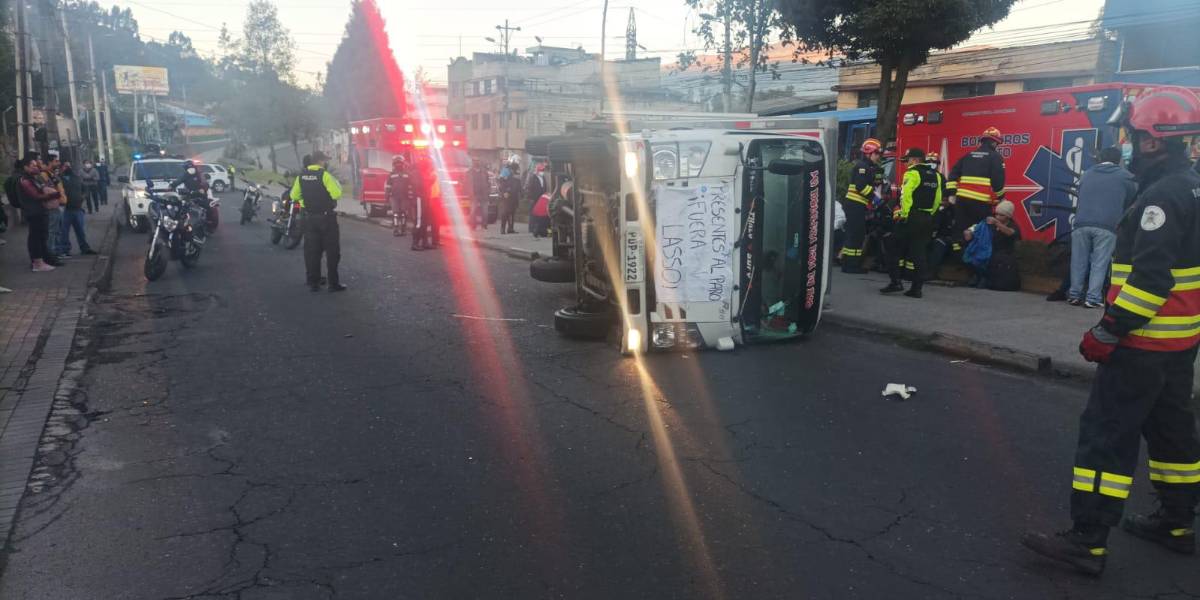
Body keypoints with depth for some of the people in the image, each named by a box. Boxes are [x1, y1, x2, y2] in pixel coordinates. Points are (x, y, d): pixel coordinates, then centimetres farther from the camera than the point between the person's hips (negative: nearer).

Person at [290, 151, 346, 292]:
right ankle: (333, 283, 2)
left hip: (309, 218, 6)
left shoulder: (302, 176, 4)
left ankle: (313, 282, 12)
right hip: (326, 217, -5)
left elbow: (294, 196, 8)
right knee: (332, 251, 2)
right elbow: (337, 194, -22)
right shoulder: (324, 175, -15)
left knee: (311, 251, 10)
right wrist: (337, 184, -3)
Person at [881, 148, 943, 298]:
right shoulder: (935, 175, 14)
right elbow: (937, 199, 13)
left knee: (896, 248, 3)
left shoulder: (913, 173, -9)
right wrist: (929, 214, 17)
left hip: (912, 217, -7)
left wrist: (904, 214, -16)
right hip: (927, 218, 7)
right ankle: (917, 288, 5)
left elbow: (906, 194, -20)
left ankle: (896, 281, -4)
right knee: (920, 253, 7)